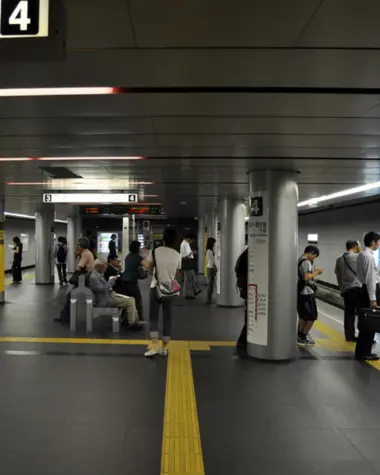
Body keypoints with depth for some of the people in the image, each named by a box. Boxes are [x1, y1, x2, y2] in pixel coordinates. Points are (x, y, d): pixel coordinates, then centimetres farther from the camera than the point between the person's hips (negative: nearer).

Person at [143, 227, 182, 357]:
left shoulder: (156, 251, -8)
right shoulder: (177, 255, -3)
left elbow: (149, 266, 5)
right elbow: (176, 273, 5)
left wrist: (143, 262, 27)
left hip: (156, 288, -2)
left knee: (153, 317, 6)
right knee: (167, 318, 9)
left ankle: (154, 345, -5)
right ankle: (164, 347, 14)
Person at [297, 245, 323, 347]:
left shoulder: (300, 261, 14)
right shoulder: (306, 262, -16)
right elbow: (306, 277, -25)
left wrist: (313, 271, 14)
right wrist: (316, 272, -12)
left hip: (300, 292, 10)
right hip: (307, 292, -10)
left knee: (303, 315, 18)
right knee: (312, 316, 0)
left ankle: (300, 336, 24)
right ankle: (303, 338, 4)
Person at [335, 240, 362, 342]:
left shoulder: (339, 260, 11)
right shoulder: (358, 257, -6)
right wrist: (360, 251, 15)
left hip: (346, 290, 5)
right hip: (358, 288, -5)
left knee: (349, 313, 9)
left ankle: (349, 335, 11)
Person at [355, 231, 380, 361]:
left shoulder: (361, 255, 12)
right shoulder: (369, 256, -18)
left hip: (364, 288, 10)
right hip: (369, 290, -10)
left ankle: (362, 351, 25)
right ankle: (364, 353, 7)